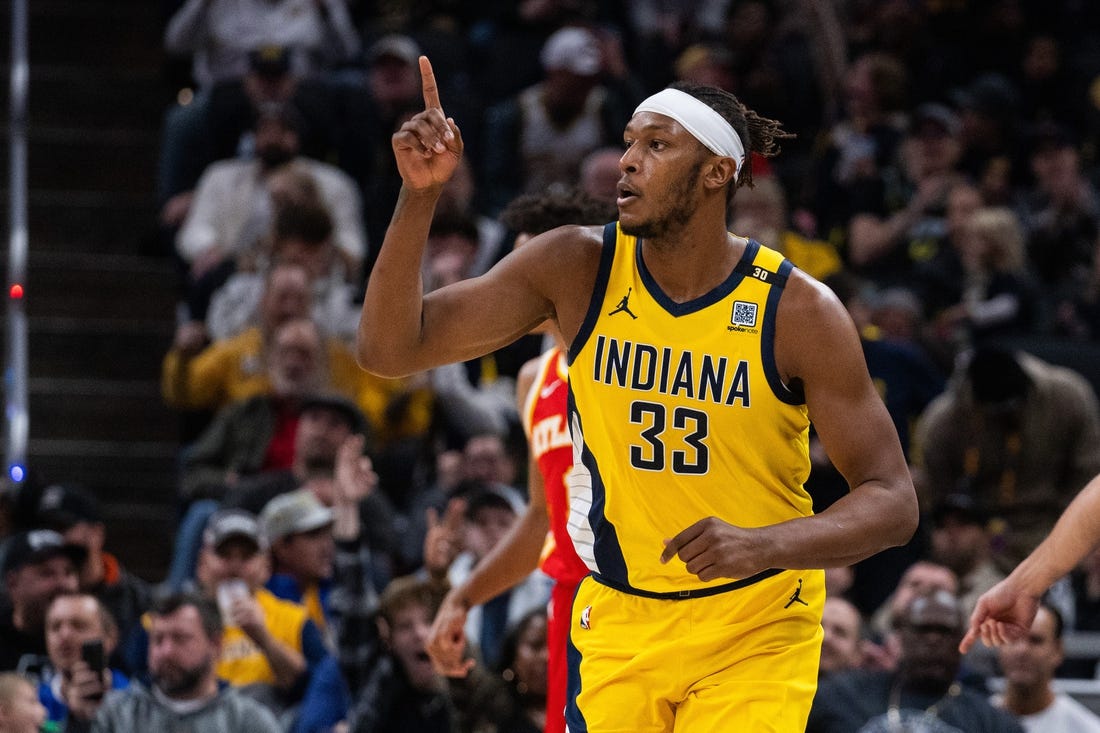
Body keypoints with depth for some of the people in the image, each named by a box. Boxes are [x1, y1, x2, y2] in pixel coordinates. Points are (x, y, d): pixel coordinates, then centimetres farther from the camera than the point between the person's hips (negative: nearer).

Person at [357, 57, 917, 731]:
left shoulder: (799, 310, -14)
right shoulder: (576, 269, -7)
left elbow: (893, 501, -13)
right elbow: (389, 350, -7)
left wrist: (764, 545, -32)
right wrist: (420, 195, -21)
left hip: (755, 630, -3)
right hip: (617, 624, 3)